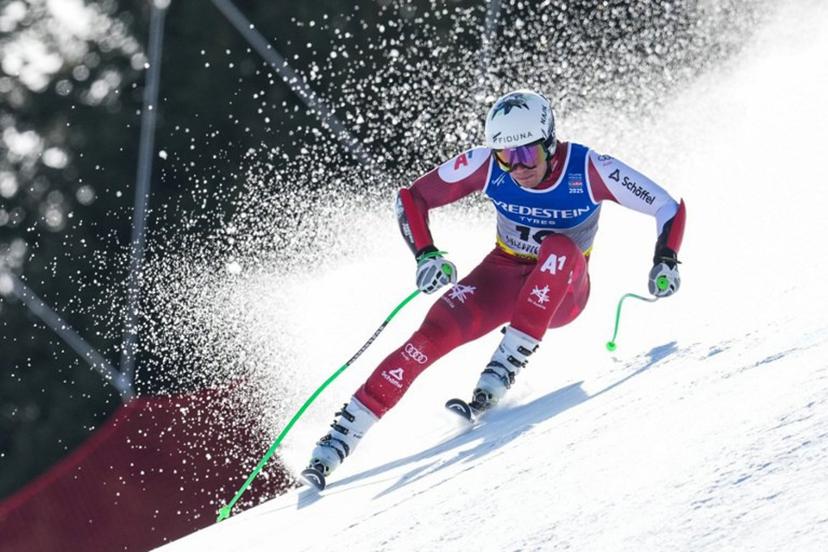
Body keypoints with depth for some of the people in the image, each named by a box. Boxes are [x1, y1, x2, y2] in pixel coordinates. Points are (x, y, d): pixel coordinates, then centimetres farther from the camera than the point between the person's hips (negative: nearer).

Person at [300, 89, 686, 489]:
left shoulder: (590, 170, -23)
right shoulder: (486, 166, -18)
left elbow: (669, 208, -15)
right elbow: (411, 198, -7)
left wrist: (666, 260, -31)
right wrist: (426, 255, -22)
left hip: (563, 293, -1)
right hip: (503, 275, 1)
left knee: (560, 247, -36)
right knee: (435, 333, -24)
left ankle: (506, 366, -32)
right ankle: (343, 435, -24)